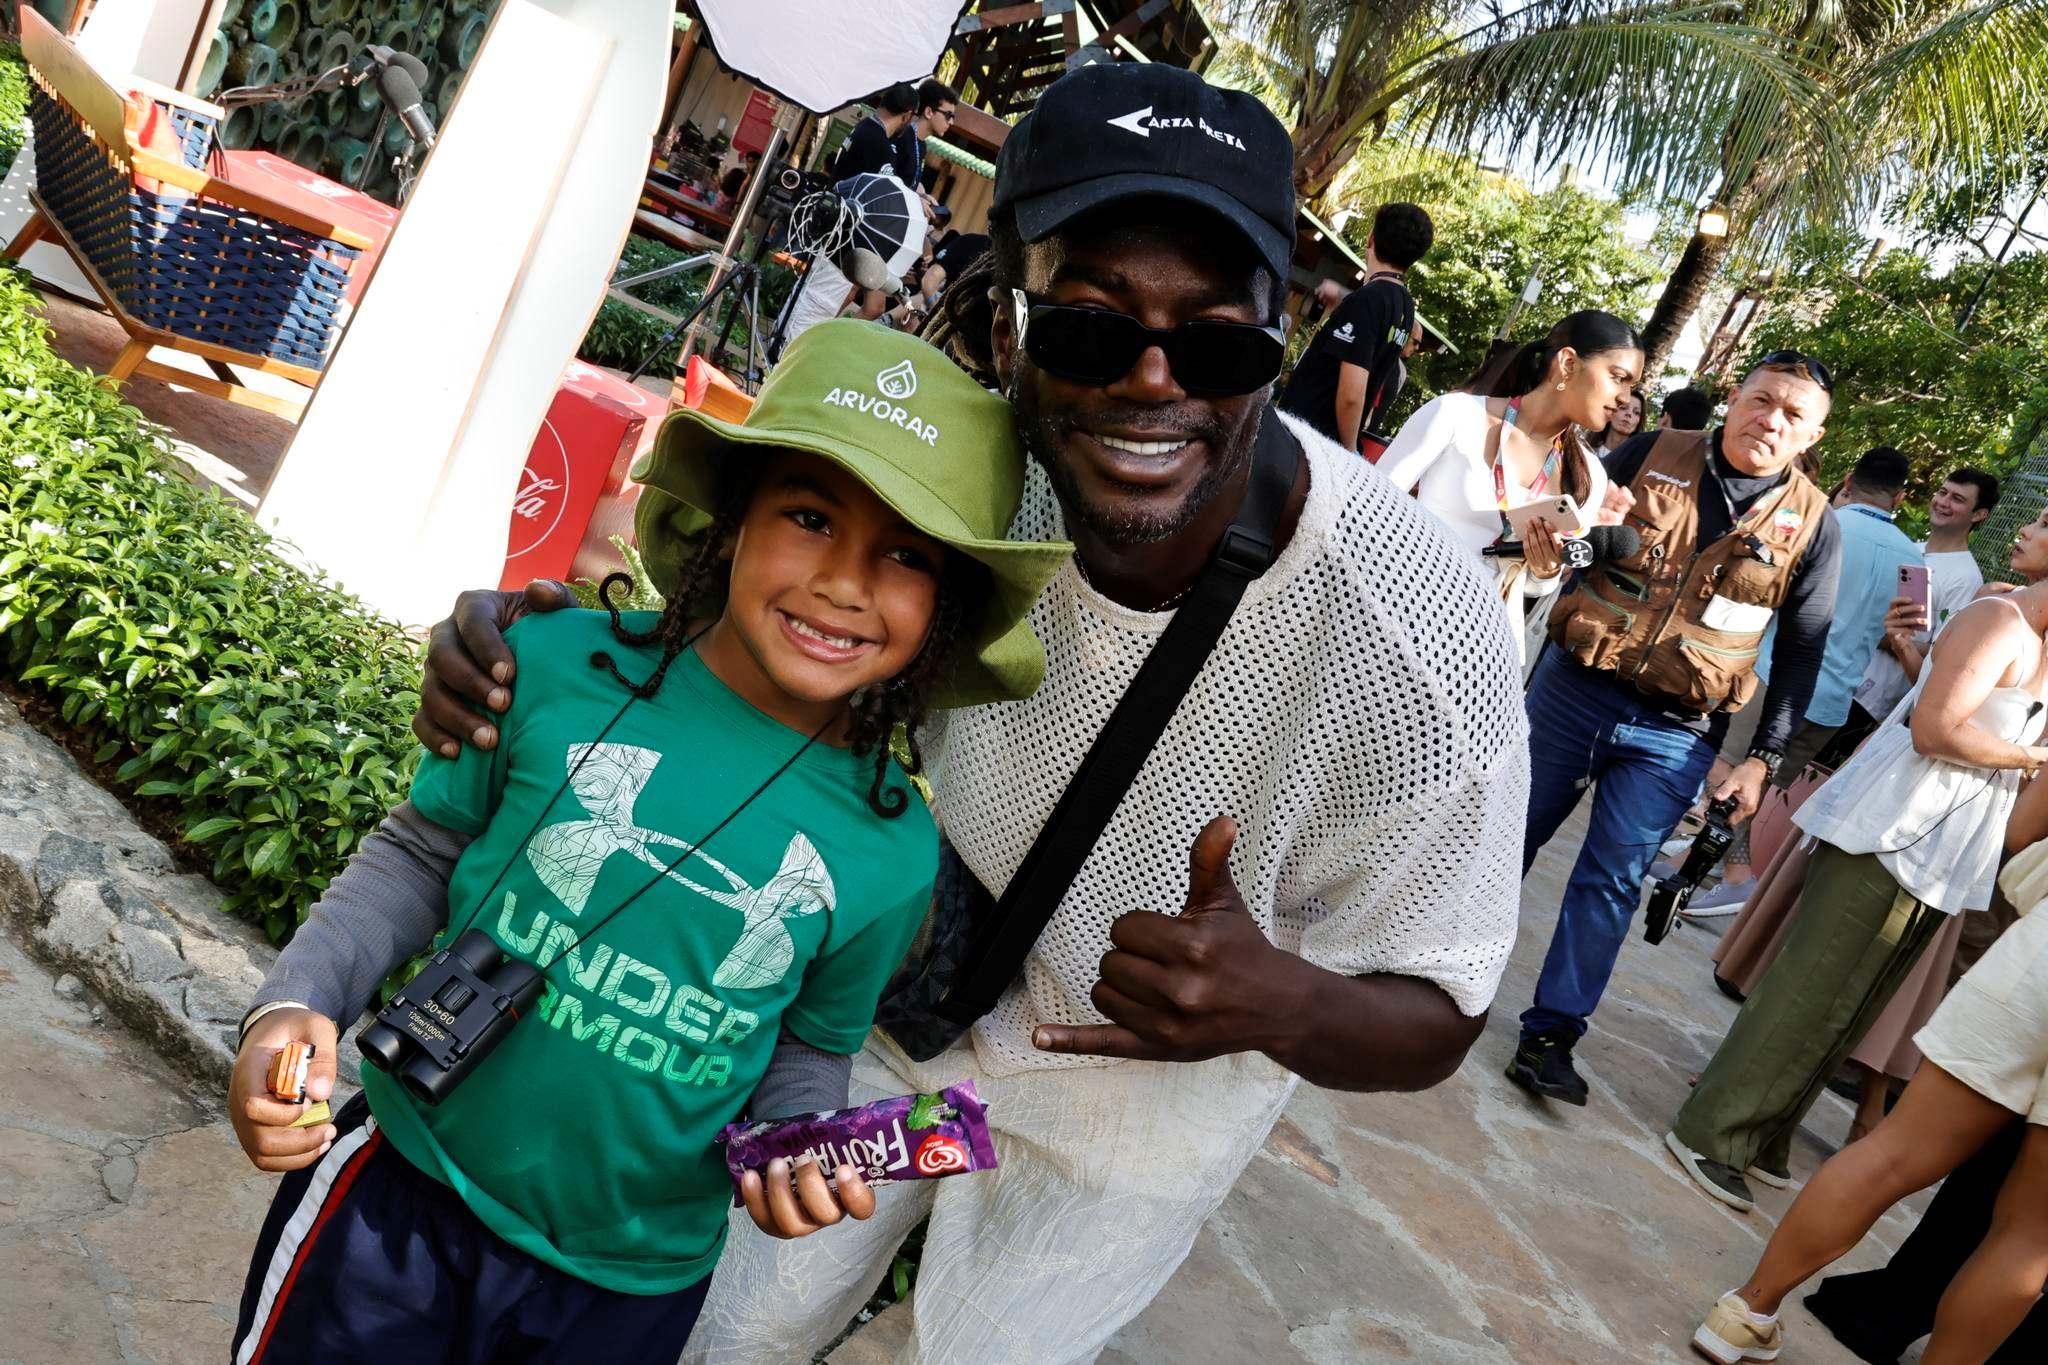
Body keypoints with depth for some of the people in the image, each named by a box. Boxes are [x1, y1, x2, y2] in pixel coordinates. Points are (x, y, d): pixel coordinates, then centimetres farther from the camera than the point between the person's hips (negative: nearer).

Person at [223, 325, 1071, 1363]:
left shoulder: (890, 849, -12)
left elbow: (810, 1046, 4)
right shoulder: (558, 664, -15)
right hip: (407, 1190, 0)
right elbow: (420, 854, -2)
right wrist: (294, 1002, -15)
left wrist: (796, 1148, -15)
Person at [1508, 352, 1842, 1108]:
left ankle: (1551, 1034, 10)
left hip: (1673, 734, 0)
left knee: (1612, 883, 1)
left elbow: (1800, 655, 5)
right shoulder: (1654, 452, -1)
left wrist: (1762, 759, 0)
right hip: (1573, 690, 1)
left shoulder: (1813, 525, 0)